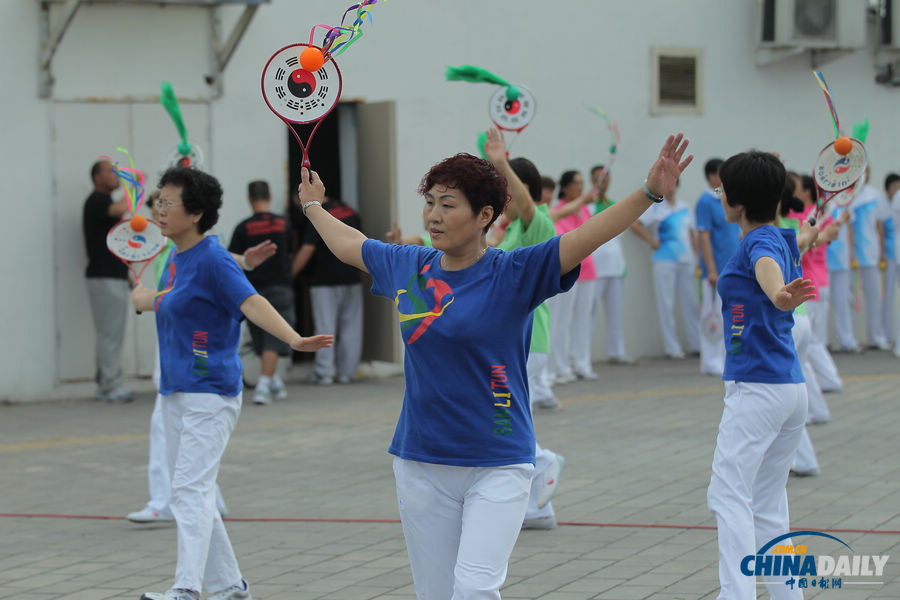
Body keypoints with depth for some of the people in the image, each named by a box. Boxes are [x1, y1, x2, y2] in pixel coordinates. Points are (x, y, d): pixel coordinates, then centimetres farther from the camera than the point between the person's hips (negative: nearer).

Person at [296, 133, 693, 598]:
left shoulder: (514, 275, -8)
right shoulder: (407, 267, 6)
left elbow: (587, 236, -21)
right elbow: (348, 243, 26)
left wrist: (649, 193, -33)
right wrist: (313, 206, 42)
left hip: (497, 466, -5)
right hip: (421, 465, 5)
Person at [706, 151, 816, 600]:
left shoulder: (760, 240, -15)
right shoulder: (784, 239, 11)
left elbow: (768, 268, -40)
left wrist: (779, 296, -59)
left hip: (756, 387, -9)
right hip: (792, 385, 9)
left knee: (729, 494, -12)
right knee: (767, 504, 13)